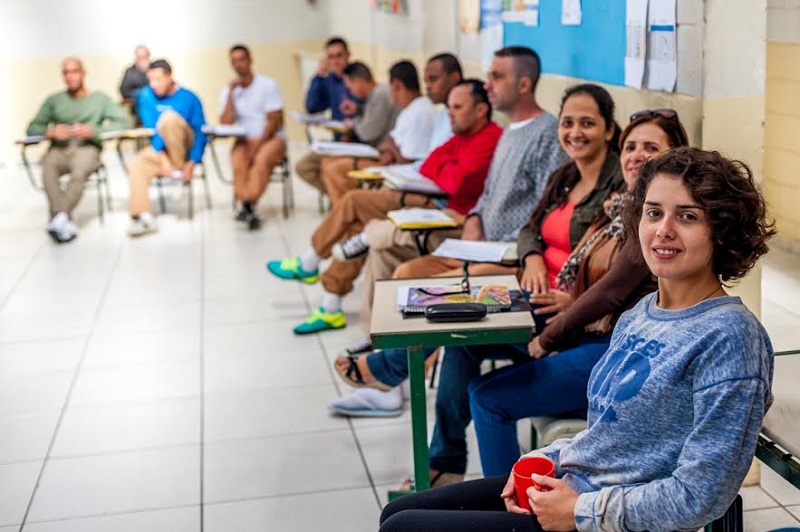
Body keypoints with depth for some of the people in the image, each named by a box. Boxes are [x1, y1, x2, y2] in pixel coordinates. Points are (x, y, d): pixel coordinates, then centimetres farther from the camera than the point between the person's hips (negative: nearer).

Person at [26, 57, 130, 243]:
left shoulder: (100, 99, 15)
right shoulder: (53, 100, 21)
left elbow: (123, 122, 1)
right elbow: (32, 128, 14)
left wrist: (94, 131, -14)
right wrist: (50, 132, -10)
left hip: (87, 148, -2)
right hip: (59, 149, 2)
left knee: (80, 170, -39)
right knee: (48, 166, -36)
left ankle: (60, 218, -45)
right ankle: (64, 220, -43)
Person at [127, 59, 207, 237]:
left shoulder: (189, 98, -8)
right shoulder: (146, 96, -1)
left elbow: (200, 133, -9)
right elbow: (151, 129, -9)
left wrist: (191, 164, -20)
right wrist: (163, 159, -21)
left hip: (184, 149, -3)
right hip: (160, 148, 3)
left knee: (169, 117, -30)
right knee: (136, 165, -27)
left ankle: (179, 169, -19)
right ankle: (144, 217, -33)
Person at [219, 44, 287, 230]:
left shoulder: (268, 85, -2)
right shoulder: (228, 91, 9)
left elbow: (275, 120, -7)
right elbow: (225, 123, -3)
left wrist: (257, 145, -17)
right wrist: (231, 92, -9)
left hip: (271, 138, -3)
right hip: (244, 139, 3)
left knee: (262, 159, -36)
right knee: (238, 162, -31)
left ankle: (247, 205, -49)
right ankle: (250, 210, -42)